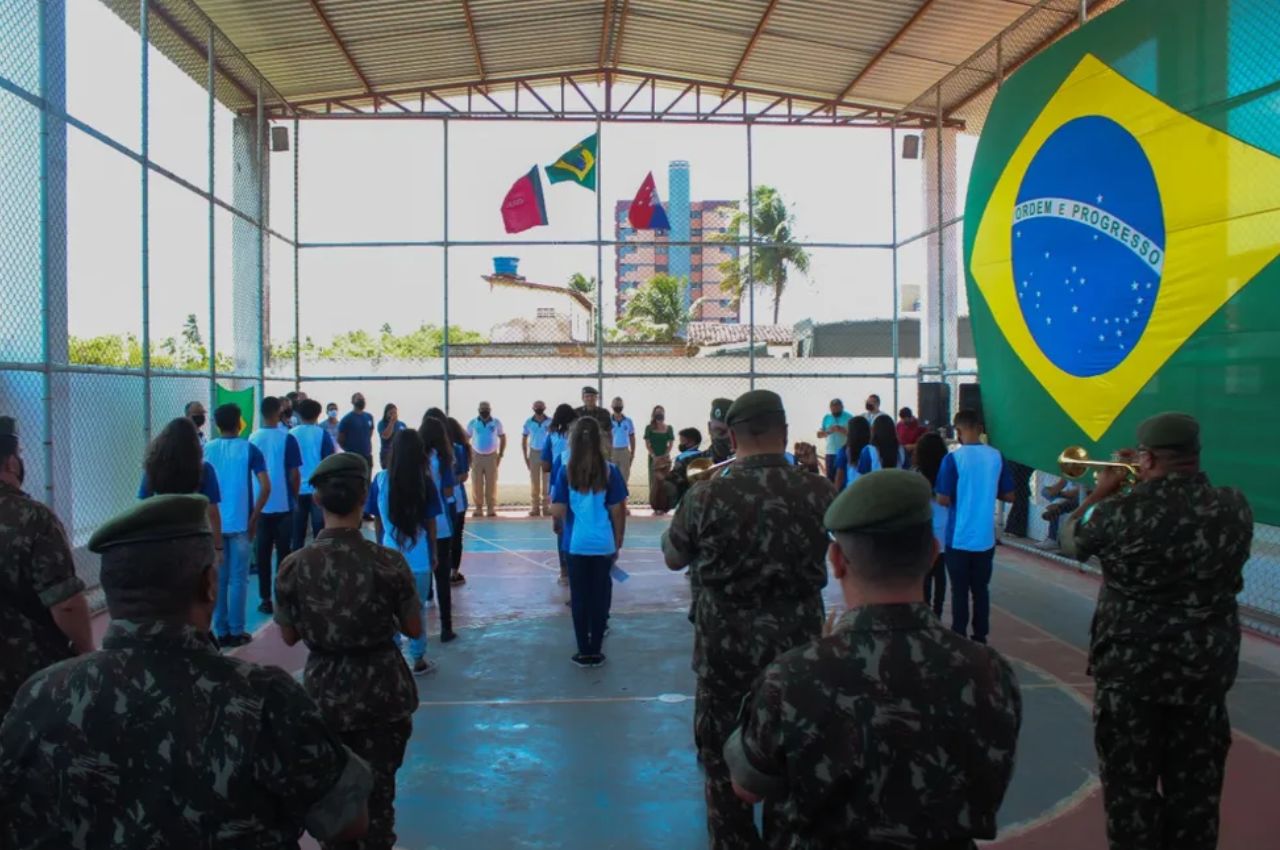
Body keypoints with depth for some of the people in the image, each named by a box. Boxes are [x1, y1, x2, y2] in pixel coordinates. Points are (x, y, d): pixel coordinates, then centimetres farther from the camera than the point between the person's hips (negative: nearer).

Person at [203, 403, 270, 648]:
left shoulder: (206, 450, 3)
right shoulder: (249, 449, -5)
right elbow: (265, 487, -13)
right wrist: (254, 519, -4)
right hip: (240, 524, -3)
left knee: (217, 579, 9)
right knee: (238, 579, 4)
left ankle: (220, 632, 13)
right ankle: (236, 632, 7)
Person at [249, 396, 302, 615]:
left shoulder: (252, 439, -1)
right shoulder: (287, 439, -10)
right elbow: (294, 474, -10)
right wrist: (295, 497, 6)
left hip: (259, 505, 3)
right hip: (283, 504, -3)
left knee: (262, 553, 9)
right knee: (283, 552, 6)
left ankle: (265, 599, 11)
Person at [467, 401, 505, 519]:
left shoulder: (496, 423, 0)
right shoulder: (472, 423, 0)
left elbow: (503, 438, 9)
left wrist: (500, 455, 2)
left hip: (491, 456, 0)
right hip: (477, 456, 0)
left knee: (491, 484, -2)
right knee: (477, 484, 0)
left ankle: (491, 508, 2)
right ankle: (478, 508, 7)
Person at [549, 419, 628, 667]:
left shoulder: (566, 472, -7)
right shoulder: (610, 471, -6)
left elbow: (557, 512, -7)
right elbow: (618, 512, -4)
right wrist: (618, 543, 7)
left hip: (576, 544, 0)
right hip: (604, 544, 0)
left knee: (579, 597, 10)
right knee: (600, 596, 10)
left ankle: (584, 651, 14)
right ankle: (595, 651, 15)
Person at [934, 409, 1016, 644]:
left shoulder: (953, 458, -13)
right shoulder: (997, 457, -1)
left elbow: (943, 500, -14)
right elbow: (1008, 496, 6)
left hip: (959, 538, -3)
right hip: (986, 538, 3)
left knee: (959, 591, 7)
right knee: (981, 589, 14)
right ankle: (980, 637, 19)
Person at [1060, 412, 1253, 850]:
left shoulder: (1122, 512, -18)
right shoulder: (1236, 507, -7)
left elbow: (1070, 540, 2)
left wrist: (1103, 491, 14)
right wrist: (1146, 488, 17)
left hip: (1131, 667, -4)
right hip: (1207, 667, 4)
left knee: (1131, 784, 11)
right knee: (1196, 788, 17)